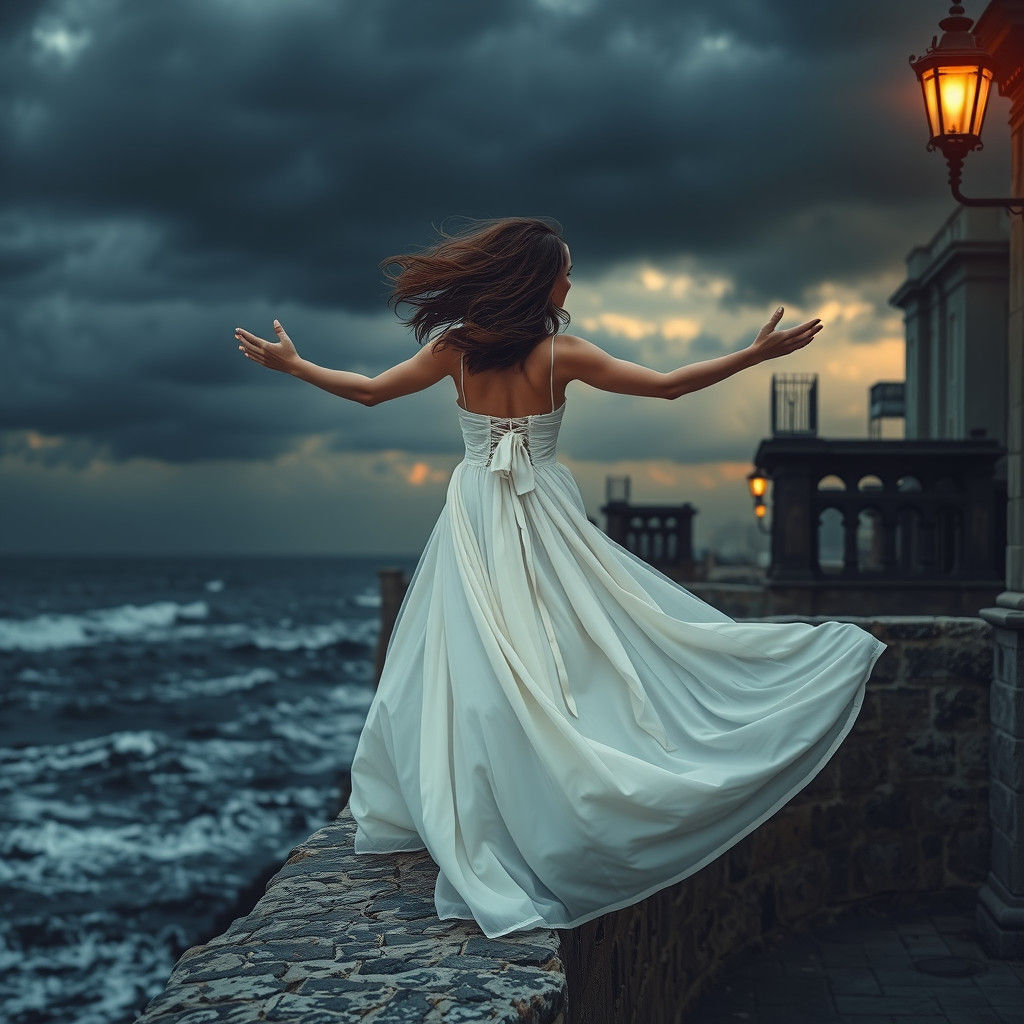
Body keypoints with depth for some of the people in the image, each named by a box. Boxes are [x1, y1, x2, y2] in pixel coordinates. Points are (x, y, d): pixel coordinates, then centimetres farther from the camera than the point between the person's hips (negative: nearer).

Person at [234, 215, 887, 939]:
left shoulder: (457, 348, -2)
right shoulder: (560, 353, -9)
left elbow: (369, 390, 5)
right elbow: (667, 386, -9)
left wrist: (290, 364, 19)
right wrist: (757, 355, -3)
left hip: (476, 524, 3)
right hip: (544, 520, -3)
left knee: (473, 670, 6)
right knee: (568, 656, 5)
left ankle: (476, 832, 11)